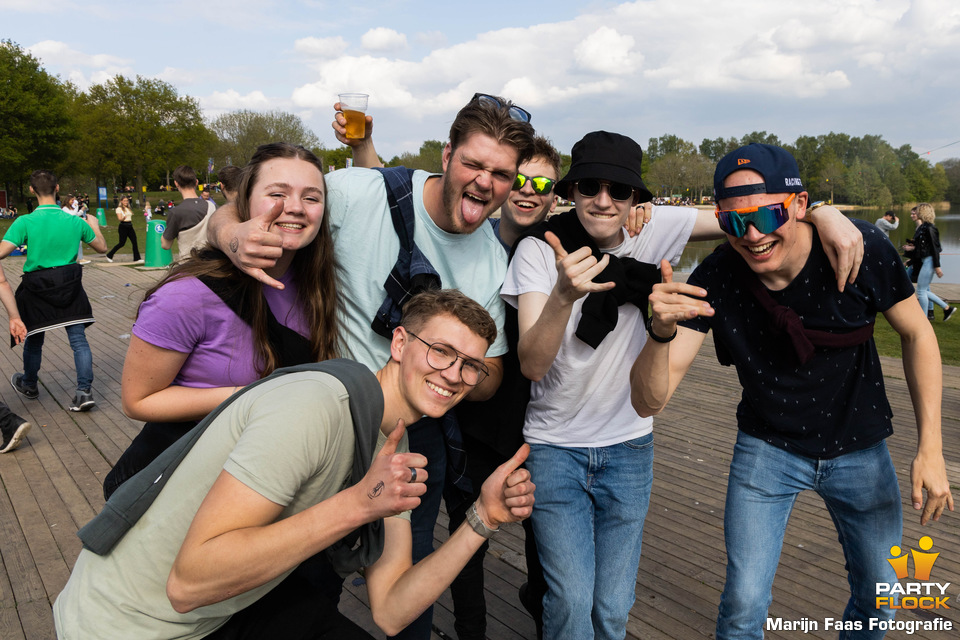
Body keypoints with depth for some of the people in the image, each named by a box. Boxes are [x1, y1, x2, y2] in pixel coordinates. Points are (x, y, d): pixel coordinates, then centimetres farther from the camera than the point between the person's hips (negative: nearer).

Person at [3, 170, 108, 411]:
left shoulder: (25, 222, -12)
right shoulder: (76, 221, -4)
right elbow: (102, 247, 9)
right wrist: (94, 226, 26)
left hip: (37, 287, -1)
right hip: (69, 285, 1)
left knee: (33, 339, 18)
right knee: (78, 338, 3)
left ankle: (29, 385, 40)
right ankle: (84, 391, -4)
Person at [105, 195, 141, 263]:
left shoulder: (129, 208, 16)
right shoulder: (119, 209, -5)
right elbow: (119, 218, -16)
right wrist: (123, 218, -37)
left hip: (130, 226, 6)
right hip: (123, 226, -6)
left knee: (134, 242, -3)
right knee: (121, 243, -6)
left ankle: (136, 258, 0)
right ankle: (109, 255, 9)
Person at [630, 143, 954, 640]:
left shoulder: (862, 248, -22)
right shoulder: (715, 279, -24)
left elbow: (917, 334, -4)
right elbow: (649, 401, -27)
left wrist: (930, 448, -9)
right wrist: (662, 331, -47)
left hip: (860, 448, 2)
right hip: (768, 449, -1)